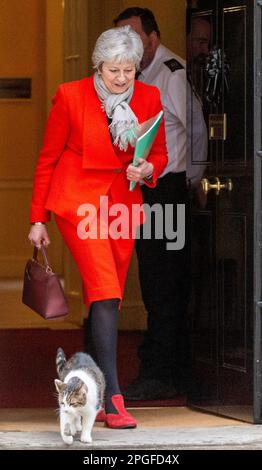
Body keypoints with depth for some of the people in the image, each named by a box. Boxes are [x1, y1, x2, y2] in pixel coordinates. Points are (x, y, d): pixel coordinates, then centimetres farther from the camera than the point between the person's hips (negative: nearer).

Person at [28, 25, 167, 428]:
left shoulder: (149, 98, 1)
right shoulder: (71, 97, -9)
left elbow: (160, 154, 13)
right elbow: (47, 158, 0)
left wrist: (148, 170, -12)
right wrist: (38, 219, 2)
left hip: (123, 204, 5)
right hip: (77, 199, -5)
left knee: (107, 300, 8)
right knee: (106, 292, -17)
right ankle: (112, 399, -22)